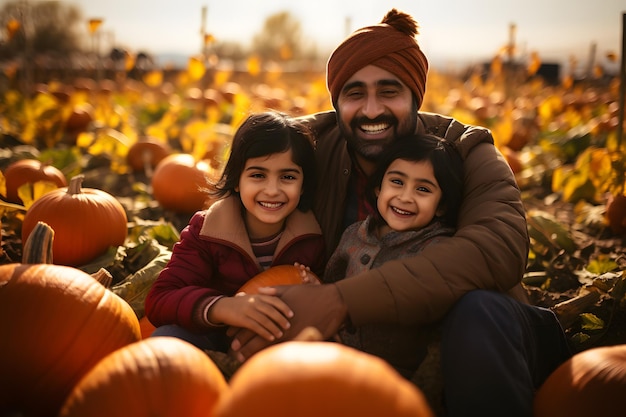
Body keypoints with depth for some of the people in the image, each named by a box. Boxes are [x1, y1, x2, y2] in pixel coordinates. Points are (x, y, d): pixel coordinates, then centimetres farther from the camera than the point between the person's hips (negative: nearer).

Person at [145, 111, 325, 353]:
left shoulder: (315, 237, -10)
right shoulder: (205, 231, -11)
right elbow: (159, 301, -21)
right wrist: (222, 307, -41)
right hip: (216, 342, 0)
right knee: (166, 338, -30)